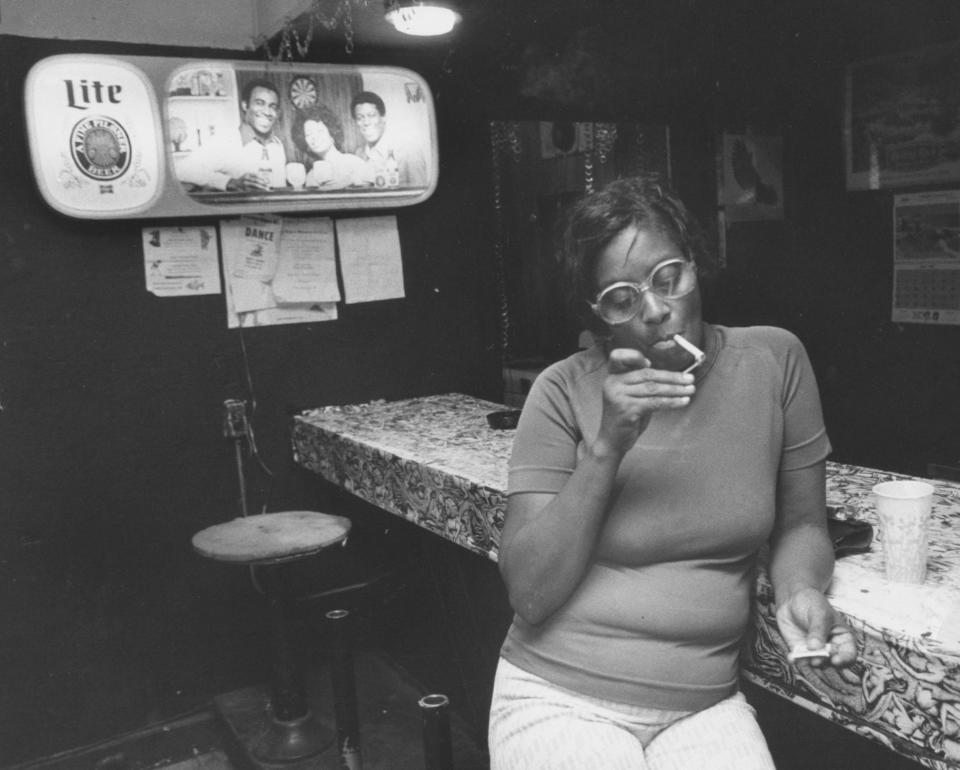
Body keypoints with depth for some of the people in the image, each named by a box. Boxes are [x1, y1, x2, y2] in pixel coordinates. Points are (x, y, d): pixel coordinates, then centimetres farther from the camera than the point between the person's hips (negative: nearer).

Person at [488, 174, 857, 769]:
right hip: (558, 698, -2)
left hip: (704, 706, 3)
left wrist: (802, 591, -13)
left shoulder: (775, 361, -2)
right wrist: (608, 449, -21)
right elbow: (529, 595, -12)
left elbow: (799, 524, 8)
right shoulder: (565, 392, -9)